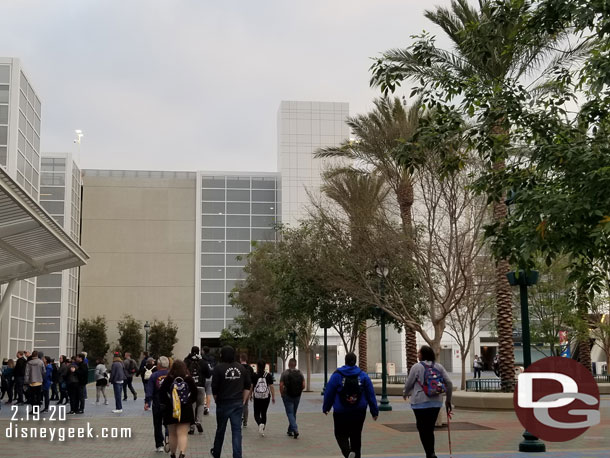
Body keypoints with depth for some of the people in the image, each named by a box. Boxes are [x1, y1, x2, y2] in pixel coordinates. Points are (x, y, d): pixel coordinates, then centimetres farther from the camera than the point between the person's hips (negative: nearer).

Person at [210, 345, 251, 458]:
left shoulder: (219, 368, -9)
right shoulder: (241, 368, 3)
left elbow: (214, 388, -8)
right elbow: (248, 386, 8)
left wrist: (217, 400, 7)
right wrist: (244, 400, 13)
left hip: (223, 403, -2)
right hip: (238, 404, 2)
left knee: (220, 430, 14)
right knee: (237, 430, 3)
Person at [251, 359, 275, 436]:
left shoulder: (254, 375, -6)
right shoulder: (268, 375, -3)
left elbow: (251, 386, 0)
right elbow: (271, 387, -3)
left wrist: (250, 395, 14)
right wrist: (273, 397, 4)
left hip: (257, 397, -2)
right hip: (266, 397, 2)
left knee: (256, 413, 7)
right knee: (264, 413, 14)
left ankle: (260, 424, -22)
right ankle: (262, 430, 16)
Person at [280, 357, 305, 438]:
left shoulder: (285, 373, -8)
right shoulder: (300, 373, 1)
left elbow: (281, 385, -12)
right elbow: (303, 386, -3)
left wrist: (282, 394, 4)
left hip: (287, 396, -4)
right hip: (297, 396, 4)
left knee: (290, 413, -3)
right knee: (294, 413, 16)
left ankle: (295, 429, -19)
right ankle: (290, 430, 24)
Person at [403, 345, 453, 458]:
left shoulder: (417, 367, -8)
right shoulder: (439, 367, 4)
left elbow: (409, 384, -1)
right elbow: (449, 383, 1)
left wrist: (405, 393, 20)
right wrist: (448, 400, 12)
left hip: (420, 403, -5)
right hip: (436, 403, 5)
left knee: (423, 430, 3)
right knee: (430, 429, 15)